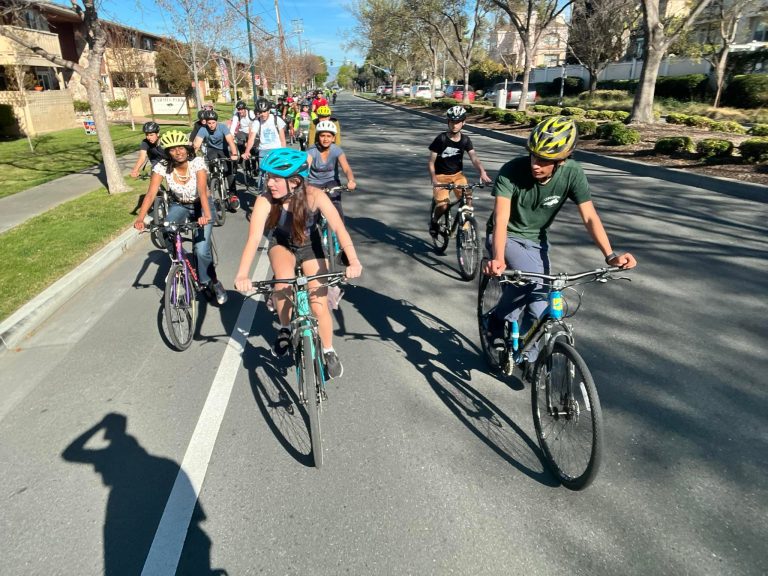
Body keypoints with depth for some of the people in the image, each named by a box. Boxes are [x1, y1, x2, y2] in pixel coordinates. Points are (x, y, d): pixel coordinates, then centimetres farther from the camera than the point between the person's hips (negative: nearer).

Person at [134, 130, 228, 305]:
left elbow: (202, 191, -37)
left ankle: (211, 282, 8)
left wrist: (206, 215, -54)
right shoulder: (162, 167, -17)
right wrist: (140, 218, -40)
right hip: (179, 205, 3)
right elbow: (150, 194, -24)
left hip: (201, 205, -3)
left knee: (201, 250, -18)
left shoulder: (197, 162, -24)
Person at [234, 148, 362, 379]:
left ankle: (329, 352, 21)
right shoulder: (265, 201, -30)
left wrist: (353, 261, -54)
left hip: (310, 246, 0)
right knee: (284, 280, -33)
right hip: (282, 245, 0)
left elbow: (339, 228, -39)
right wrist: (242, 275, -52)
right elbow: (254, 238, -38)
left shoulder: (314, 197, -31)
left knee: (319, 307, -5)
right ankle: (285, 329, -5)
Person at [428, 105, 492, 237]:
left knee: (468, 199, -19)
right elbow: (431, 163, -12)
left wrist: (482, 172, -36)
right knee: (443, 206, -22)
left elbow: (474, 158, -17)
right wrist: (434, 180, -27)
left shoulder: (465, 140, -4)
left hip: (458, 174, 3)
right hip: (441, 176, -3)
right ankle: (434, 221, 11)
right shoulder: (441, 139, -13)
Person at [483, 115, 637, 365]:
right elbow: (501, 218, -37)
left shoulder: (572, 173, -19)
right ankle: (499, 321, -5)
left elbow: (589, 216, -19)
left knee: (539, 306, -1)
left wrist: (610, 255, -31)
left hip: (536, 240, 4)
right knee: (530, 278, -32)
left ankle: (527, 357, 22)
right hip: (506, 237, -3)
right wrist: (498, 258, -54)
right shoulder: (511, 171, -28)